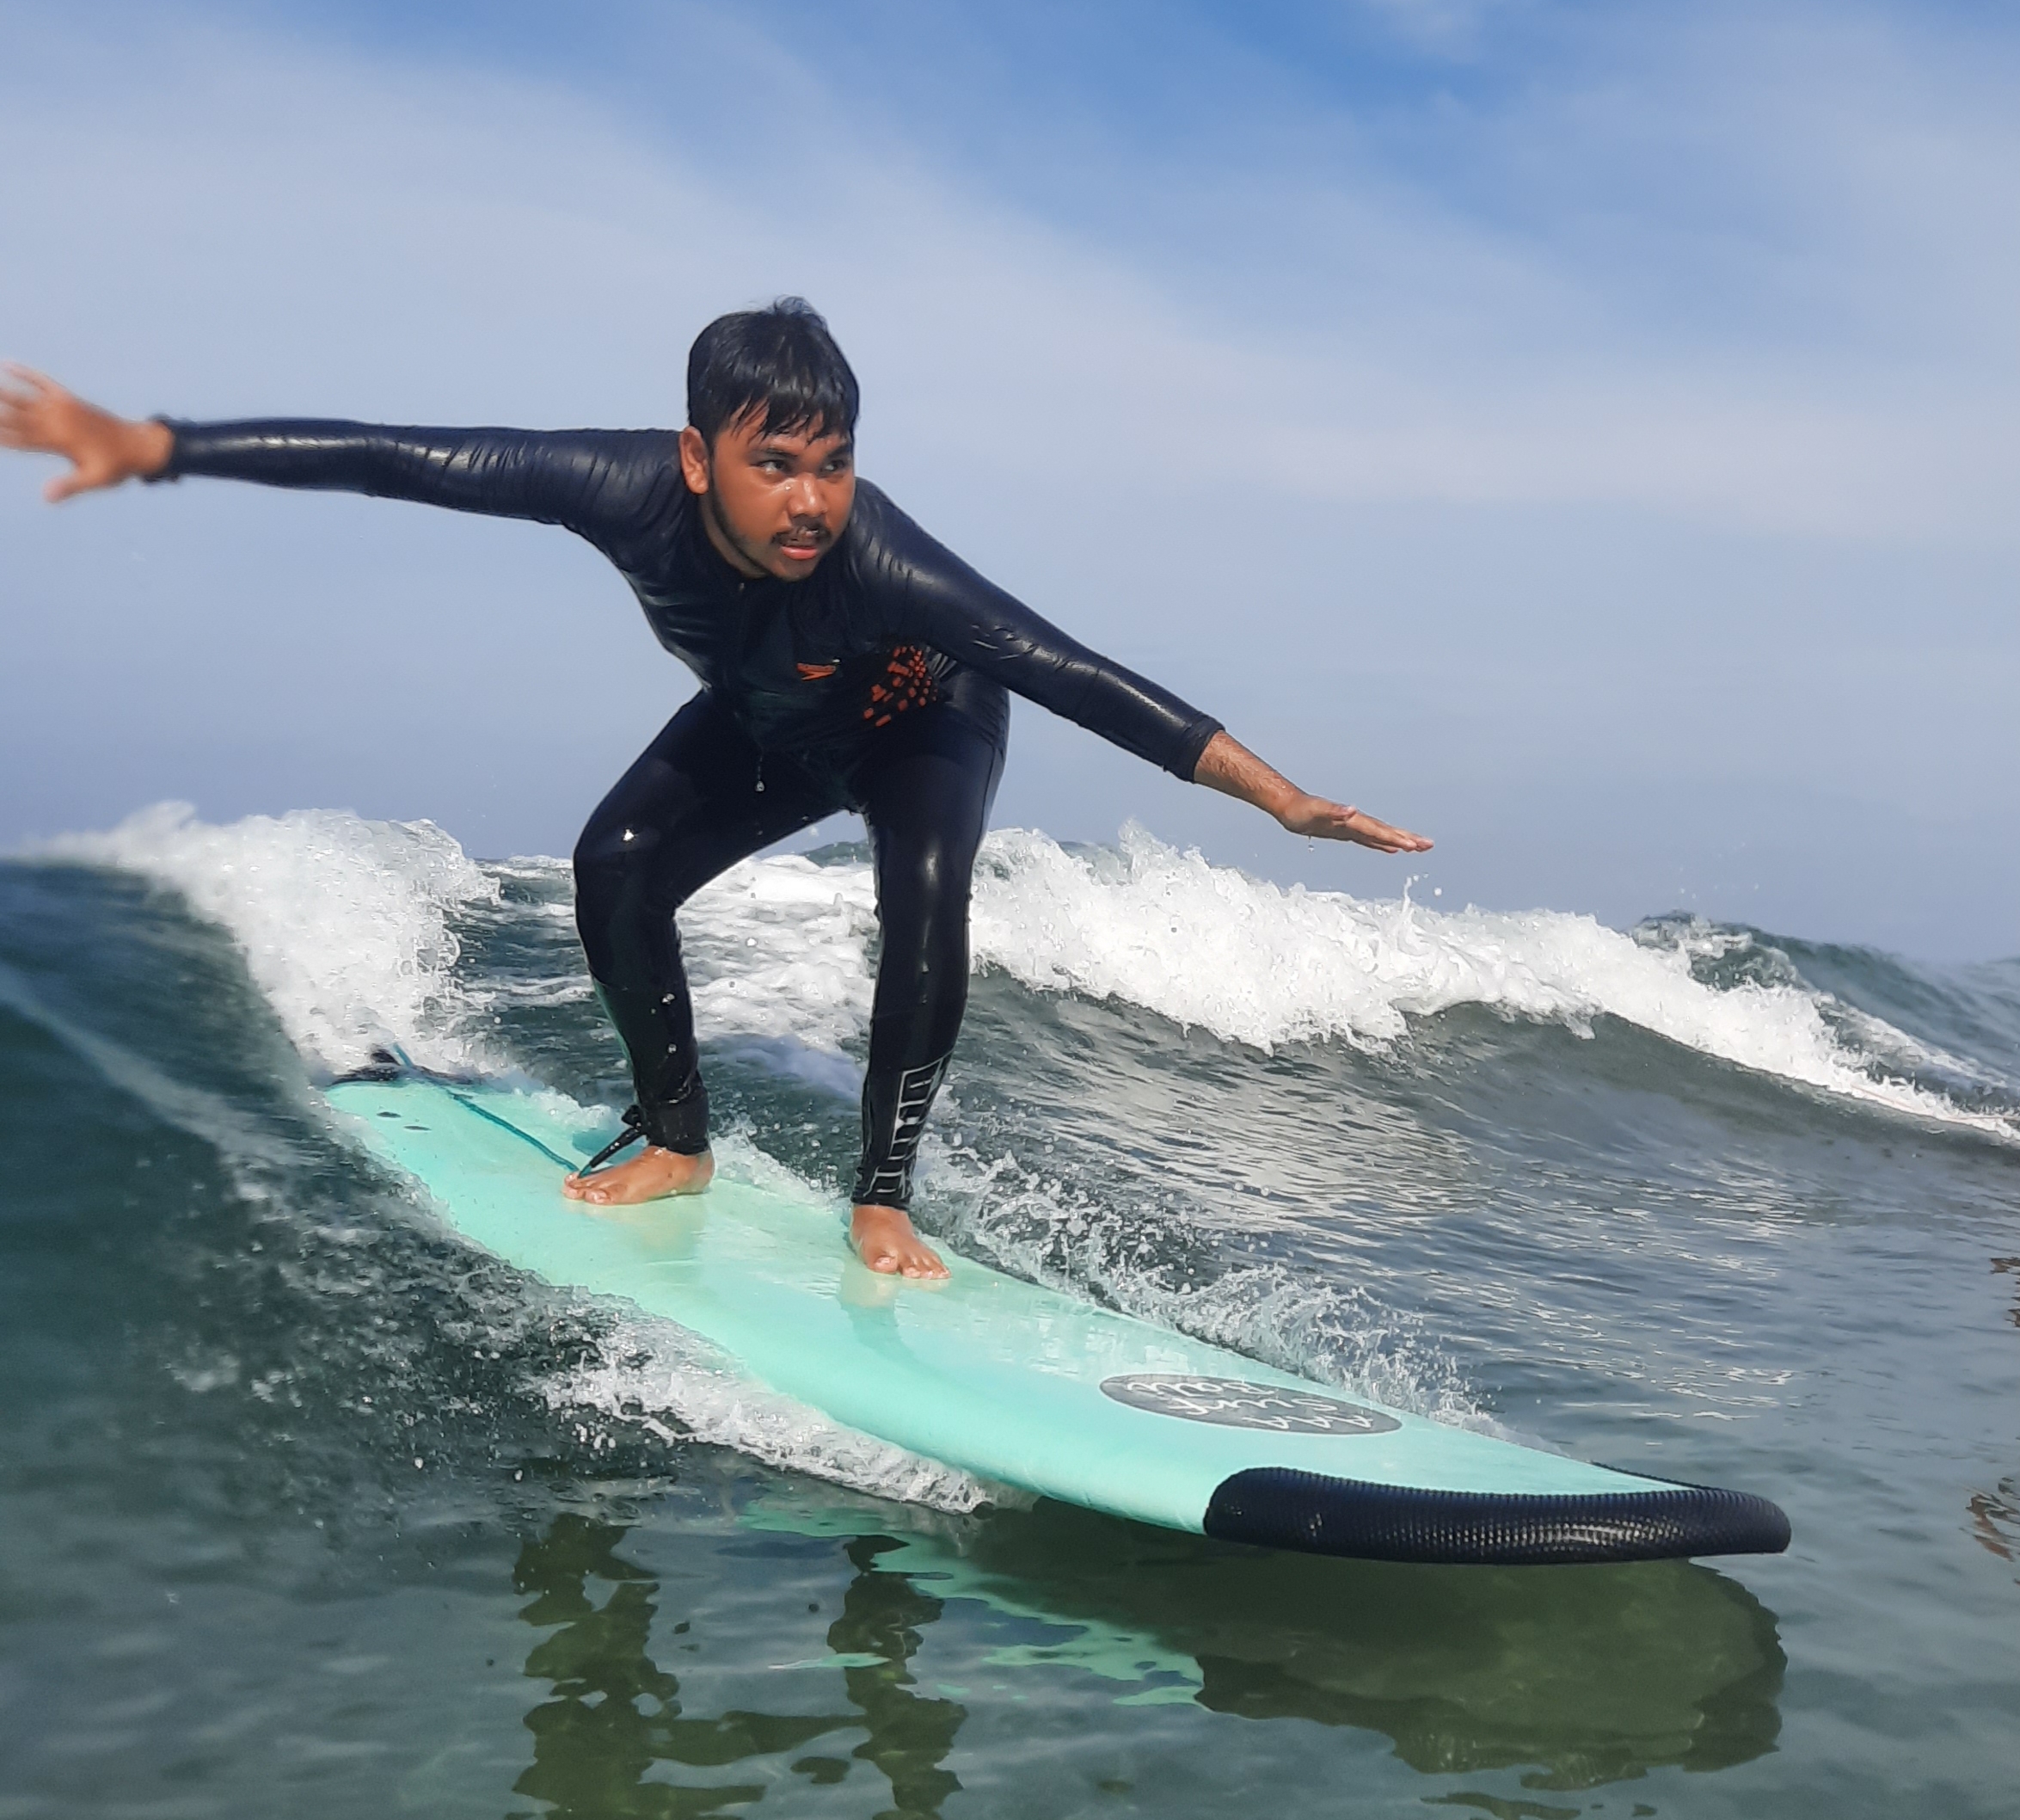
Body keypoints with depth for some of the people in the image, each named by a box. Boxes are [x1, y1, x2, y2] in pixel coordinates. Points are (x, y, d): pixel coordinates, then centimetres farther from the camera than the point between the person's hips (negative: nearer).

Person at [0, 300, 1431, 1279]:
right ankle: (679, 1144, 7)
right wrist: (149, 446, -36)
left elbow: (1070, 675, -49)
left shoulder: (877, 559, -45)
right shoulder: (630, 490, -36)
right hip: (765, 729, 4)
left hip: (922, 729, -3)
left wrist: (1280, 799, -54)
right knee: (617, 865, -13)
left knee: (926, 907, -29)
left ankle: (883, 1200, -13)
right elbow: (395, 460, -33)